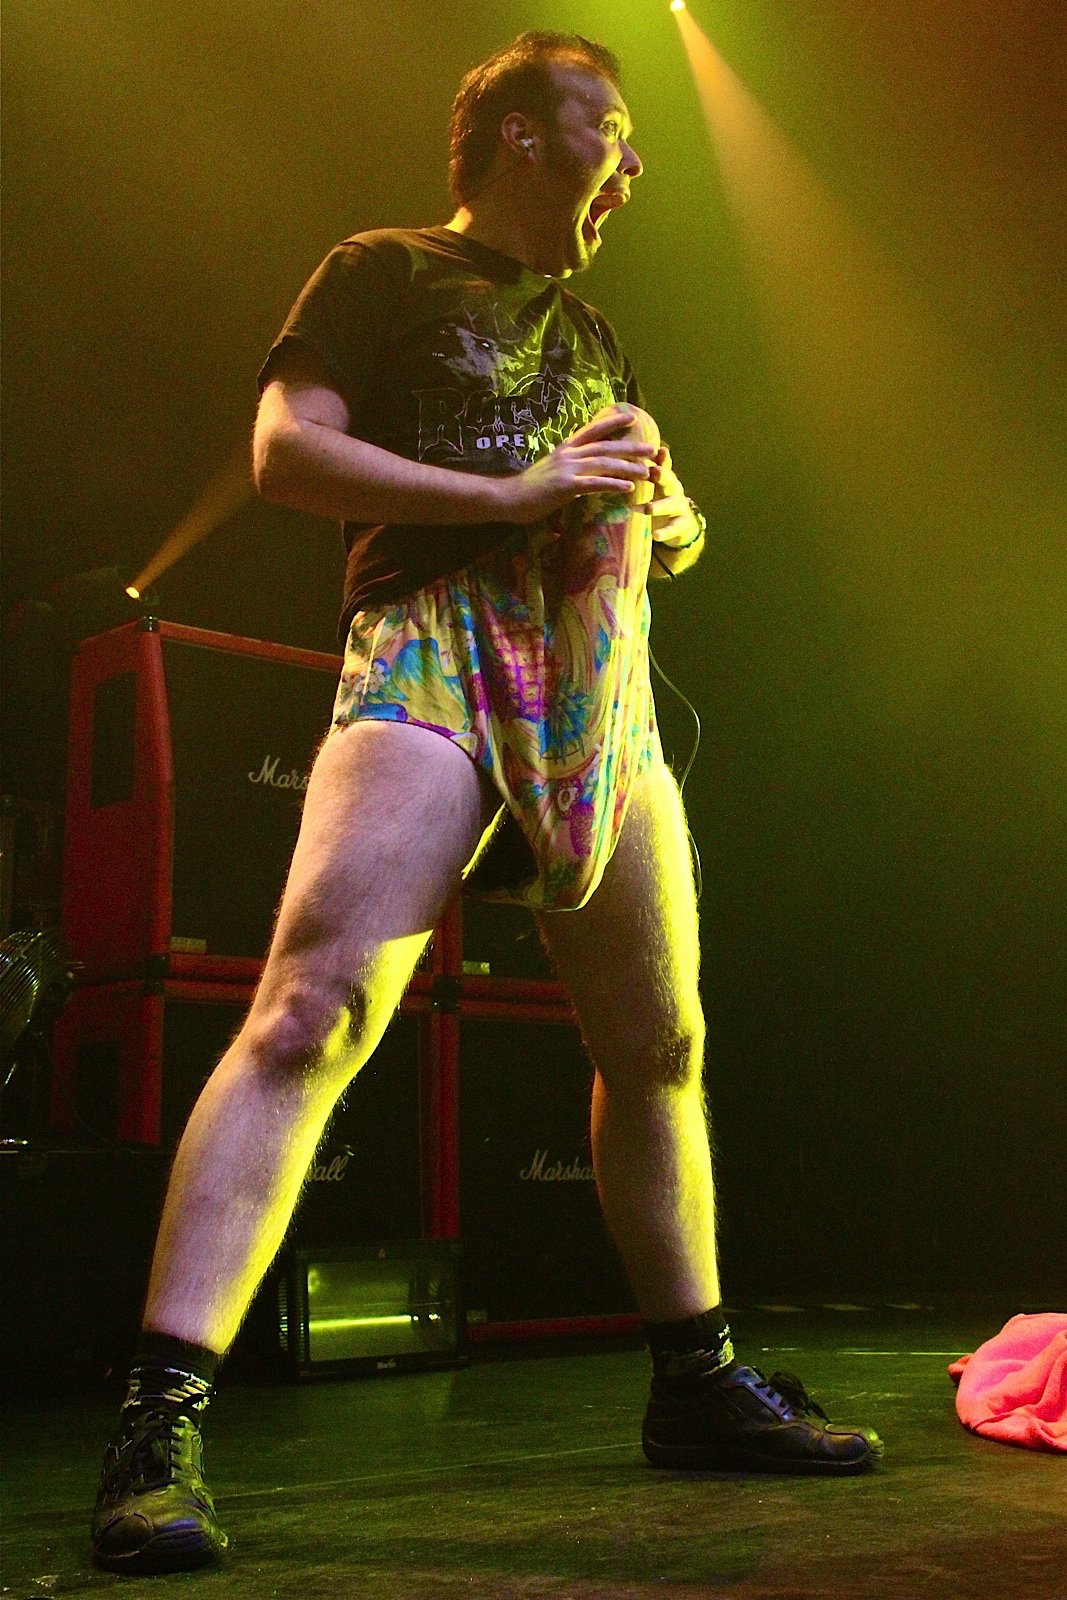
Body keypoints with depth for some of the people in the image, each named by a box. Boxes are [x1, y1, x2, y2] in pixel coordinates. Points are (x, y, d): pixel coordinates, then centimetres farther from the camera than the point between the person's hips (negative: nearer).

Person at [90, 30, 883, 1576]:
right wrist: (514, 493, -11)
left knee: (660, 1047, 8)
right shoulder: (383, 271, 10)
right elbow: (287, 451, -5)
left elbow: (664, 531, 33)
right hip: (434, 651, -7)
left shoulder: (587, 327, 29)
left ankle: (698, 1380, 22)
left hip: (600, 688, 7)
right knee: (310, 1009, -22)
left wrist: (663, 510, 7)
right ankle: (160, 1422, -20)